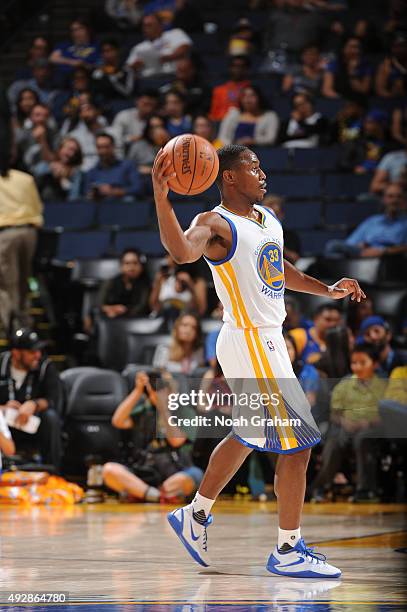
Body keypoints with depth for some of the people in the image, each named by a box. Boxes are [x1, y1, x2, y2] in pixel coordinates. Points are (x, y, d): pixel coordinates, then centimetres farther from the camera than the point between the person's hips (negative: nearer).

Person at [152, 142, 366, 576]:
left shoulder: (269, 219, 12)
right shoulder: (216, 224, -16)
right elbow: (182, 251, -39)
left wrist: (328, 291, 21)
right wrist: (160, 196, -51)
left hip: (268, 340, 10)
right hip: (249, 344, -10)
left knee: (249, 436, 21)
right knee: (297, 442, -8)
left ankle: (195, 516, 36)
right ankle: (287, 552, -1)